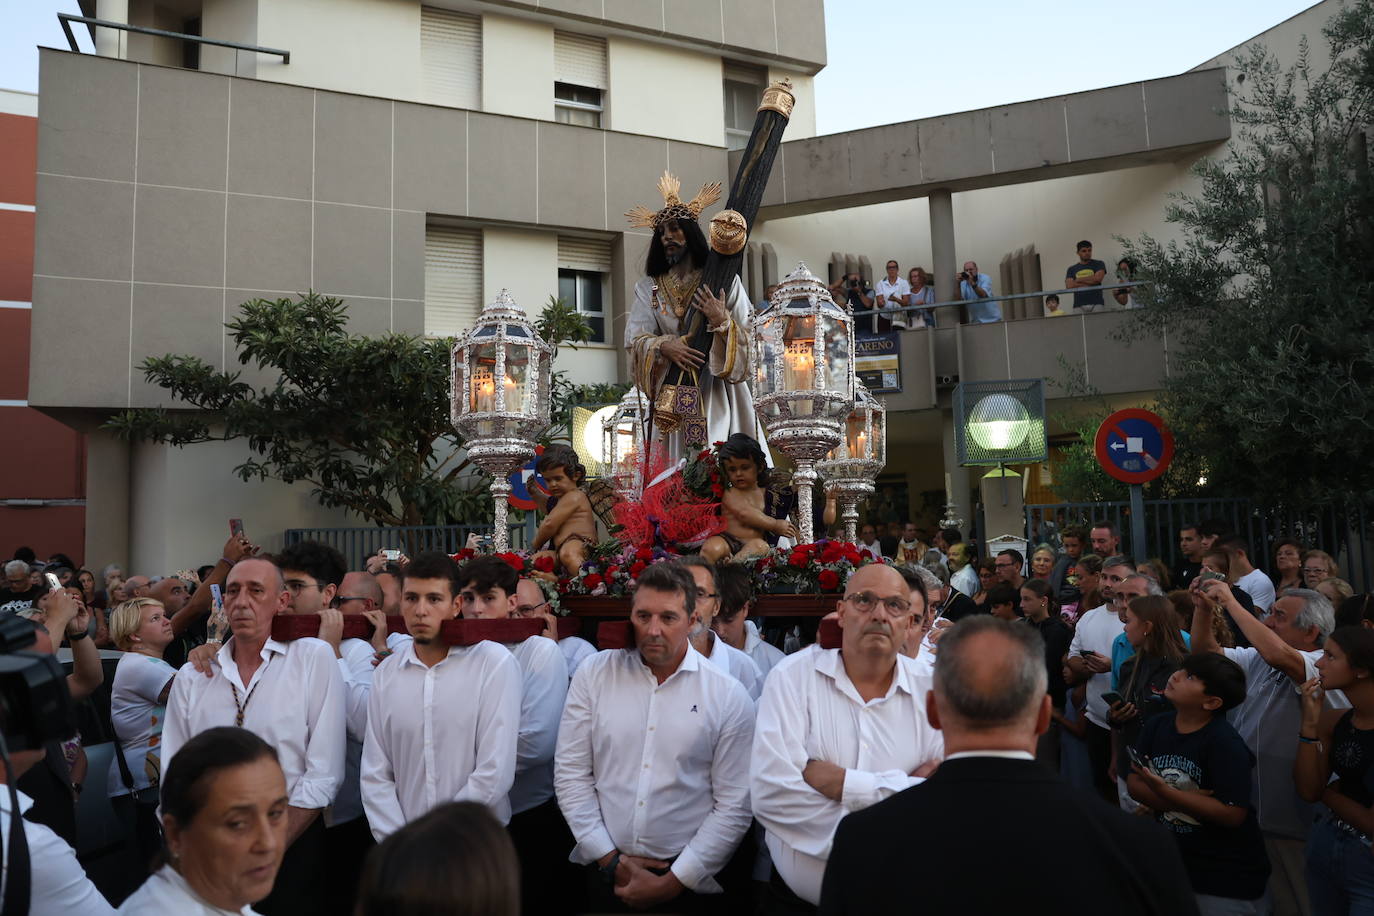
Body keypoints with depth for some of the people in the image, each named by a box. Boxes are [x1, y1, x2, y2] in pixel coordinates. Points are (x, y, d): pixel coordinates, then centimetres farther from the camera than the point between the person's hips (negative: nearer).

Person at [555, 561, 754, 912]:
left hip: (686, 880, -1)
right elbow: (570, 773, -3)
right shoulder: (594, 673, -4)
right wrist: (611, 860, -7)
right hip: (605, 872, 2)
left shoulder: (729, 696, -8)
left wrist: (672, 883, -9)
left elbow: (734, 807, -7)